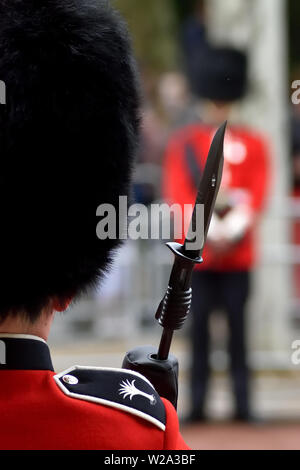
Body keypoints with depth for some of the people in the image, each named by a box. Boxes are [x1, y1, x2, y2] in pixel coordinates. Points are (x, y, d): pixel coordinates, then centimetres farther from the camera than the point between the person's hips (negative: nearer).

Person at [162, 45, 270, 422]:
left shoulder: (253, 144, 8)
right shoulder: (183, 143, 6)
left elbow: (257, 196, 1)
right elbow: (176, 193, -2)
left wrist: (234, 228, -14)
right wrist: (208, 229, -14)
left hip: (238, 251, 0)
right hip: (197, 250, 0)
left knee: (238, 327, 1)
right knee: (199, 326, 0)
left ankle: (243, 404, 5)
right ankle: (198, 402, 4)